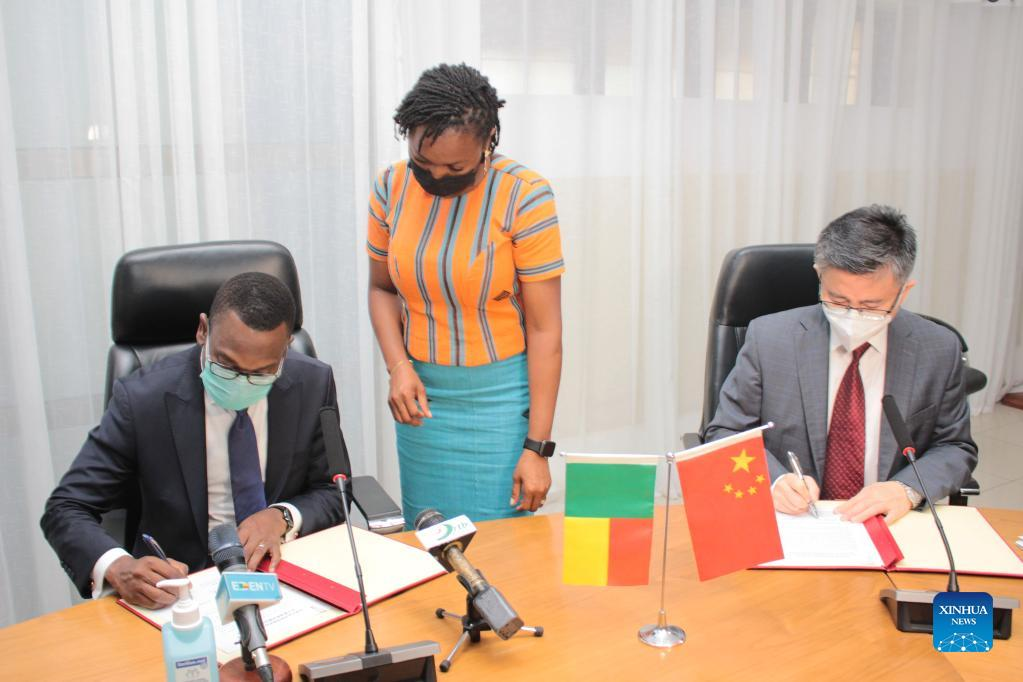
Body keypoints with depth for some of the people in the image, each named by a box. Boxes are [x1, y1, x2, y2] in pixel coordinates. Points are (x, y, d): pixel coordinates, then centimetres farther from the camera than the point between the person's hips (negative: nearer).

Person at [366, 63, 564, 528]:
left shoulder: (523, 195, -15)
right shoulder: (392, 186, -2)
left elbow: (545, 329, -13)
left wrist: (537, 447, -13)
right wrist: (398, 366, -8)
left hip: (499, 395, -3)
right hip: (421, 392, 4)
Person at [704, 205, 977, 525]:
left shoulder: (939, 351, -2)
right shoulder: (769, 338, -7)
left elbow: (956, 448, 7)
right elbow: (725, 433, -1)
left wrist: (907, 489, -13)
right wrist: (773, 480, -20)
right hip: (788, 523, -1)